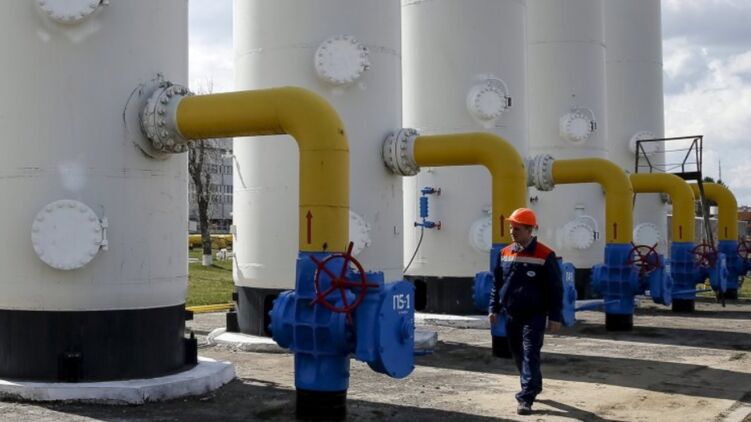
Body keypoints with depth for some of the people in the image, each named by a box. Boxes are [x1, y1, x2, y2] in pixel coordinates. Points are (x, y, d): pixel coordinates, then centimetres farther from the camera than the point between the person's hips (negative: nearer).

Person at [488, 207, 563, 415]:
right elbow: (497, 284, 14)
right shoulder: (504, 253, 6)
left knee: (530, 355, -9)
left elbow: (555, 289, -7)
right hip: (511, 315, 6)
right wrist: (494, 308, 9)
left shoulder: (545, 255, -9)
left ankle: (526, 398, -9)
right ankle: (533, 387, 34)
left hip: (534, 315, -6)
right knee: (518, 355, 15)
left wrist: (555, 316, -9)